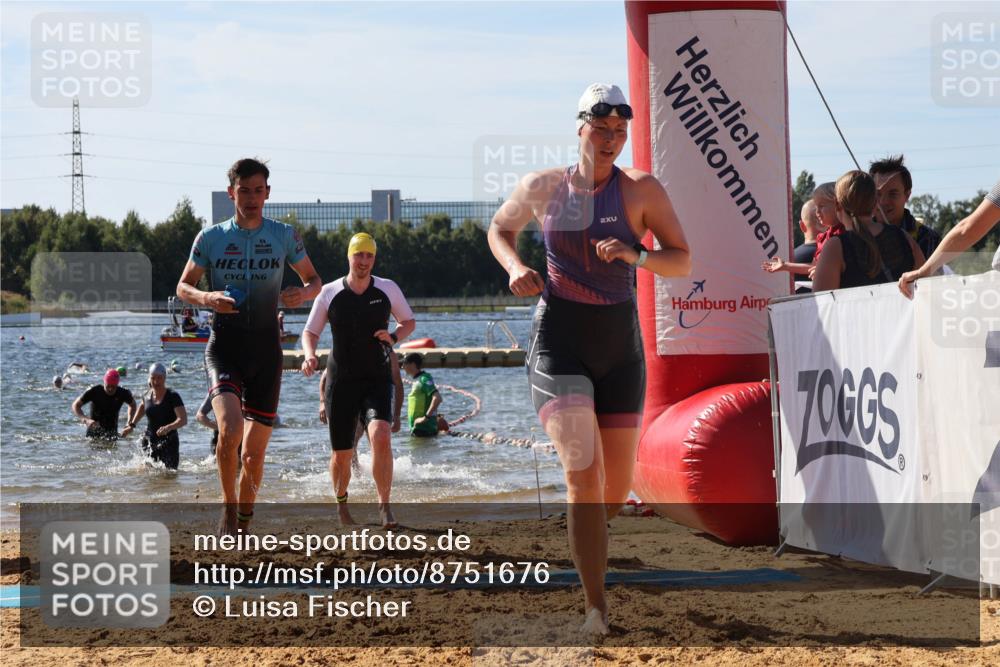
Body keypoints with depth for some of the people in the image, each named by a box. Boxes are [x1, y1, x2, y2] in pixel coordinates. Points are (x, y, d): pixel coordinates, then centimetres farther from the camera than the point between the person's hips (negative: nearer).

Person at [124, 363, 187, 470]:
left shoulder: (173, 397, -11)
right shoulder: (147, 396, 5)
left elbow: (183, 419, -22)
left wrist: (169, 427, -39)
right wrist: (132, 424, 25)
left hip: (169, 442, -4)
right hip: (149, 441, 4)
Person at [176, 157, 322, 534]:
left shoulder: (284, 236, 5)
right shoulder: (210, 238, 3)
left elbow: (314, 281, 15)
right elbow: (183, 287, 10)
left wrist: (303, 294, -10)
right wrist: (206, 298, -12)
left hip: (266, 350, 1)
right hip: (224, 346, -1)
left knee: (254, 454, 3)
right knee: (230, 427, -26)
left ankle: (243, 520, 25)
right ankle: (228, 506, -6)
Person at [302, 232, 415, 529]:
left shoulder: (388, 290, 2)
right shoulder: (329, 293, 1)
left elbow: (409, 322, 15)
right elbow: (310, 331, 7)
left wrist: (394, 336, -8)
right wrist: (310, 355, -14)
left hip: (377, 379, -1)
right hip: (341, 380, 1)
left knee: (380, 436, -26)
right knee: (341, 454, 4)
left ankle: (384, 505, -17)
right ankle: (340, 502, 32)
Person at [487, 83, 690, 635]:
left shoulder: (642, 190, -3)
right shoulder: (543, 188, 0)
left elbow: (683, 262, -3)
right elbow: (500, 228, 19)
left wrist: (636, 255, -22)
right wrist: (515, 267, -2)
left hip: (620, 347, 2)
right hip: (559, 343, -2)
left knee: (616, 490, 11)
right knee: (584, 474, -19)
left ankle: (580, 541, 48)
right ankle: (597, 610, -16)